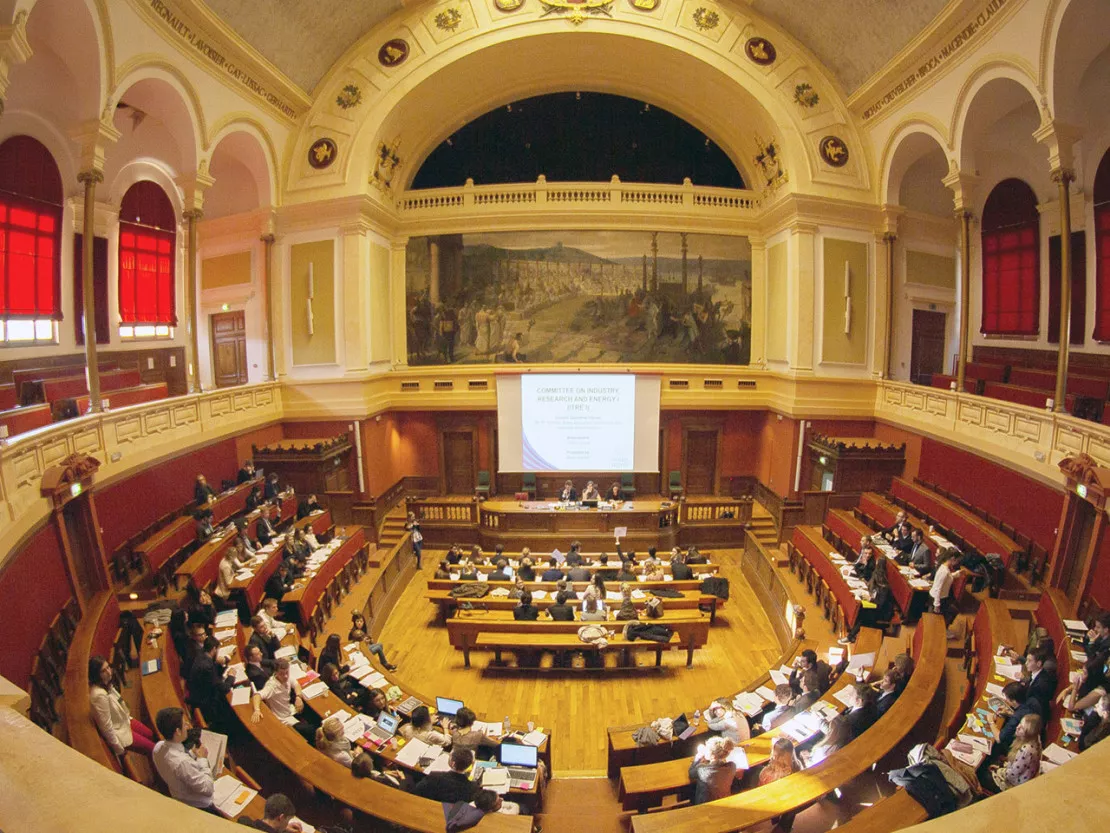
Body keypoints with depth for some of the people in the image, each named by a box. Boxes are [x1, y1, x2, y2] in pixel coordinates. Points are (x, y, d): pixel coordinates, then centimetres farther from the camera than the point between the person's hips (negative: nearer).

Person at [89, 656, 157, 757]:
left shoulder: (107, 684, -8)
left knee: (153, 737, 17)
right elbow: (106, 727, -26)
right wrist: (119, 749, -18)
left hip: (125, 721, 8)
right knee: (153, 749, -1)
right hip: (119, 732, -8)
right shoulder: (99, 695, -34)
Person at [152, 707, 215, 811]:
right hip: (201, 808, -8)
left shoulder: (159, 746, -12)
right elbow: (208, 789, -25)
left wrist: (194, 755, -8)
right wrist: (202, 759, -18)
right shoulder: (182, 762, -37)